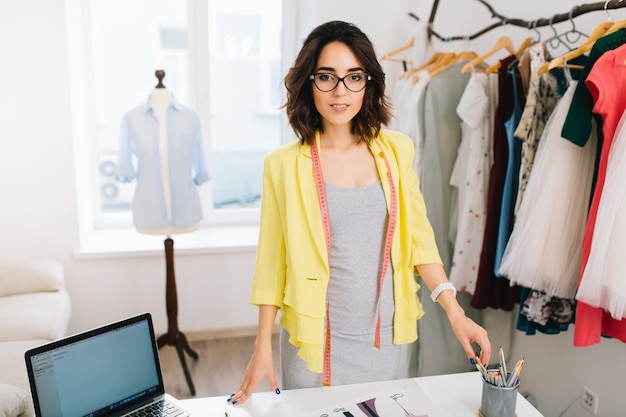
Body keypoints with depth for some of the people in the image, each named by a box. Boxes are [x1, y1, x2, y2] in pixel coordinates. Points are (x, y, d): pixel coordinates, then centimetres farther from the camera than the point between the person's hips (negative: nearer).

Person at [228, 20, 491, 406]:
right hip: (315, 340, -2)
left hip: (383, 336, 3)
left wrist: (453, 309, -7)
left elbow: (418, 237, 2)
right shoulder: (285, 164, -9)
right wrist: (262, 349, -3)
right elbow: (272, 262, -5)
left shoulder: (396, 151, -2)